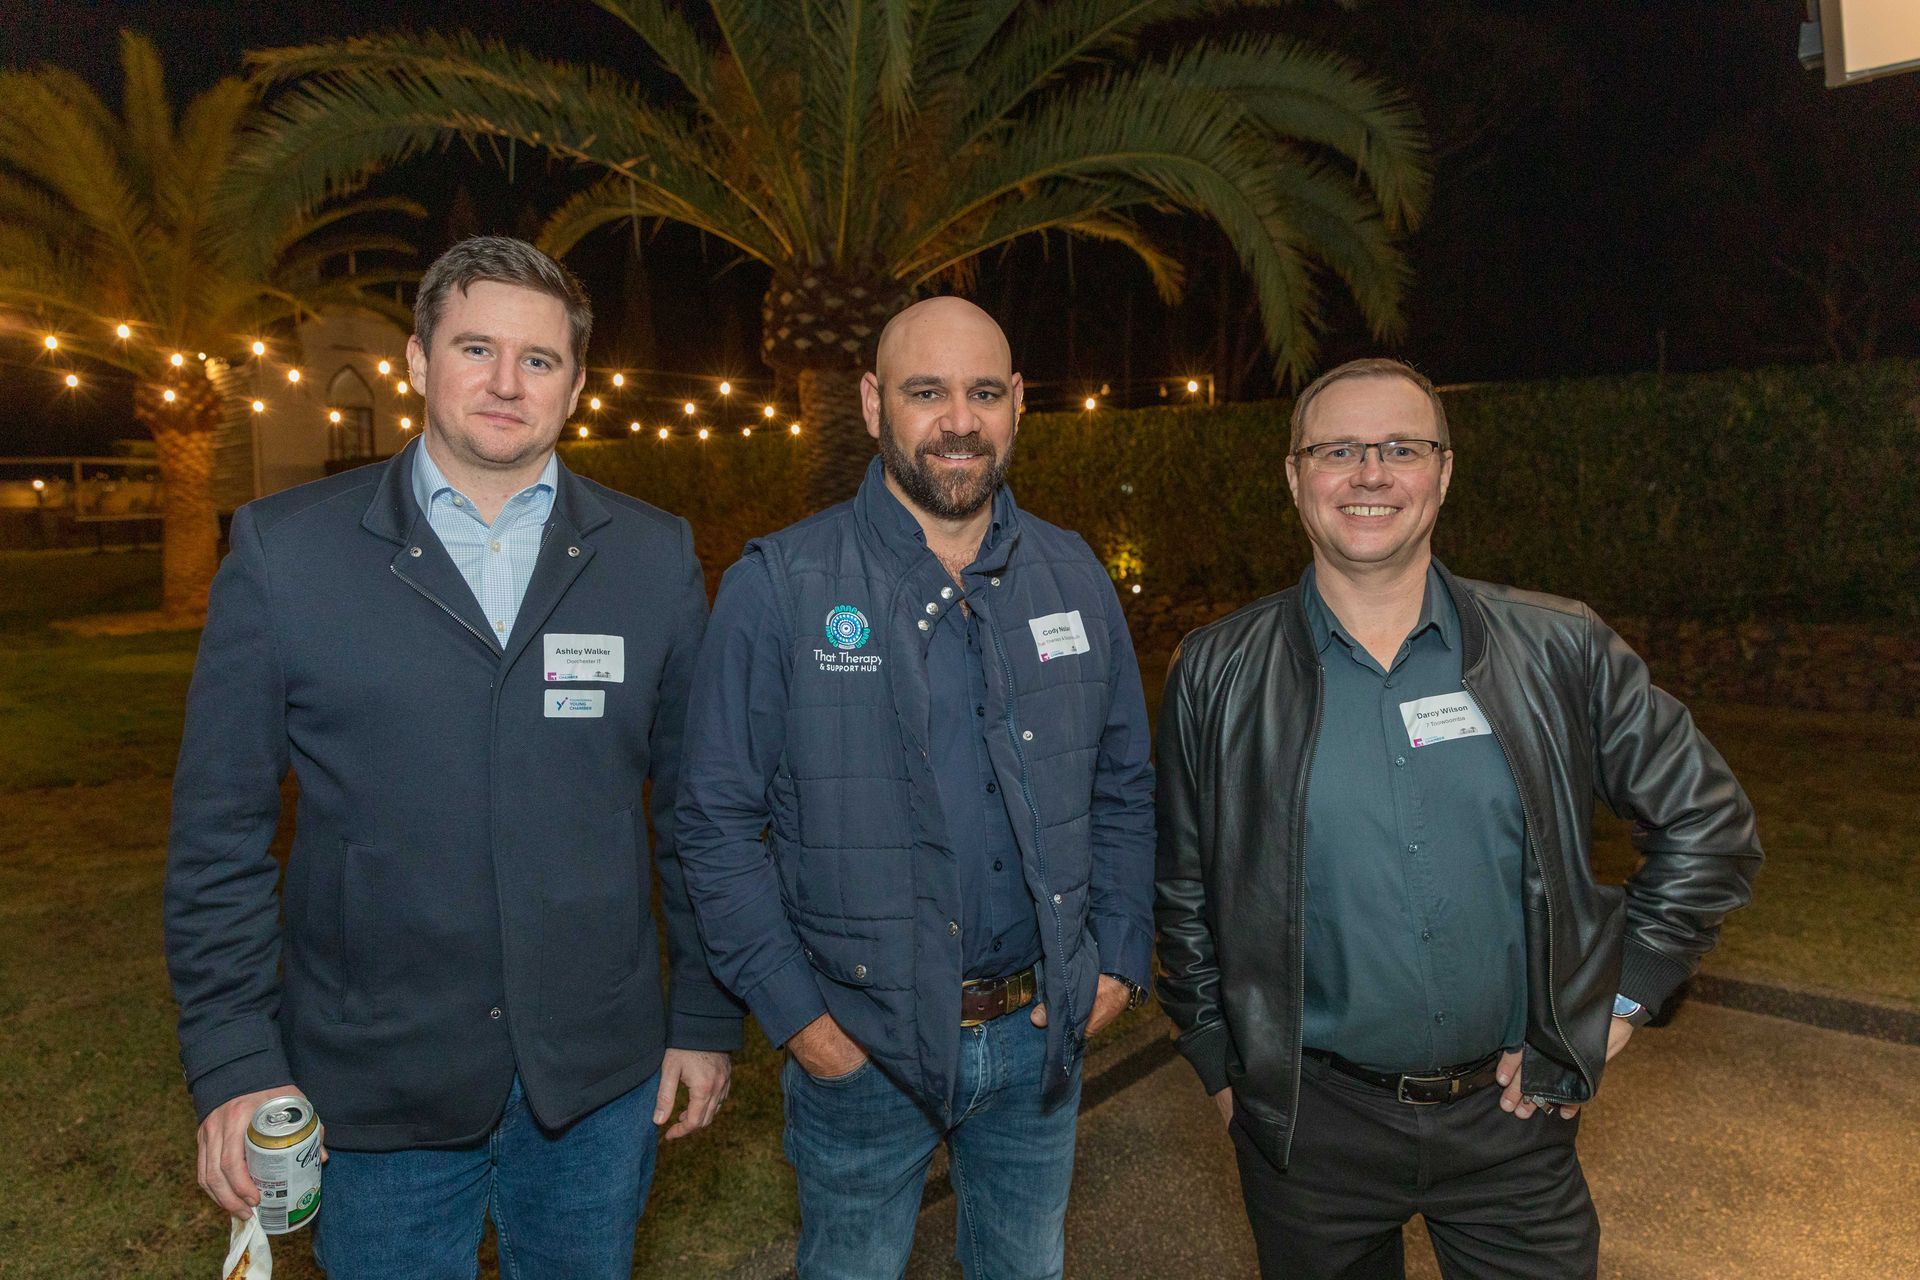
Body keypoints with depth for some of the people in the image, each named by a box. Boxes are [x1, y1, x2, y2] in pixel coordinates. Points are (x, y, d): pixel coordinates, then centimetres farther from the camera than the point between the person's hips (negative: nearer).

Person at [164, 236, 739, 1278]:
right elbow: (220, 829, -2)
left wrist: (704, 1018, 3)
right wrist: (233, 1059, -5)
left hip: (599, 1075, 2)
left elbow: (696, 806, 2)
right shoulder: (284, 550, -4)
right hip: (374, 1088, -1)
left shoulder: (654, 558, -1)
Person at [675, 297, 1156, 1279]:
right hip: (858, 1046, -3)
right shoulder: (780, 584, -12)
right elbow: (717, 821, -9)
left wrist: (1121, 958, 1)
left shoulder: (1073, 577, 1)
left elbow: (1124, 789, 8)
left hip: (1041, 1036, 4)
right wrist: (794, 1013, -11)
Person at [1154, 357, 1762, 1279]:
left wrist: (1622, 998, 0)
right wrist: (1223, 1066, 2)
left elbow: (1707, 822, 4)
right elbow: (1185, 892, 1)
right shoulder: (1218, 673, -6)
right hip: (1312, 1124, 0)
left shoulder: (1558, 651, -5)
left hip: (1514, 1110, 1)